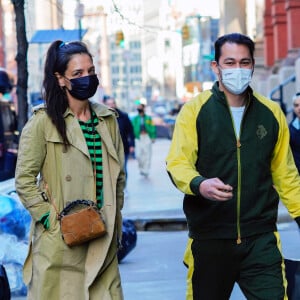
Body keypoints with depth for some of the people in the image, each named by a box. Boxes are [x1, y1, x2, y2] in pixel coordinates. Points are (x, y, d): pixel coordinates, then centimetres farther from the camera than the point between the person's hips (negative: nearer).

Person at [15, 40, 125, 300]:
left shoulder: (108, 119, 12)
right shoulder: (44, 121, -5)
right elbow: (24, 180, -6)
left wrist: (115, 218, 14)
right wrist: (48, 217, -11)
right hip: (60, 240, -4)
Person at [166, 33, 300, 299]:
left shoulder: (271, 113, 8)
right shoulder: (195, 110, 0)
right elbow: (177, 163, -9)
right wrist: (199, 185, -30)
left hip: (261, 239, 1)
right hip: (209, 239, -1)